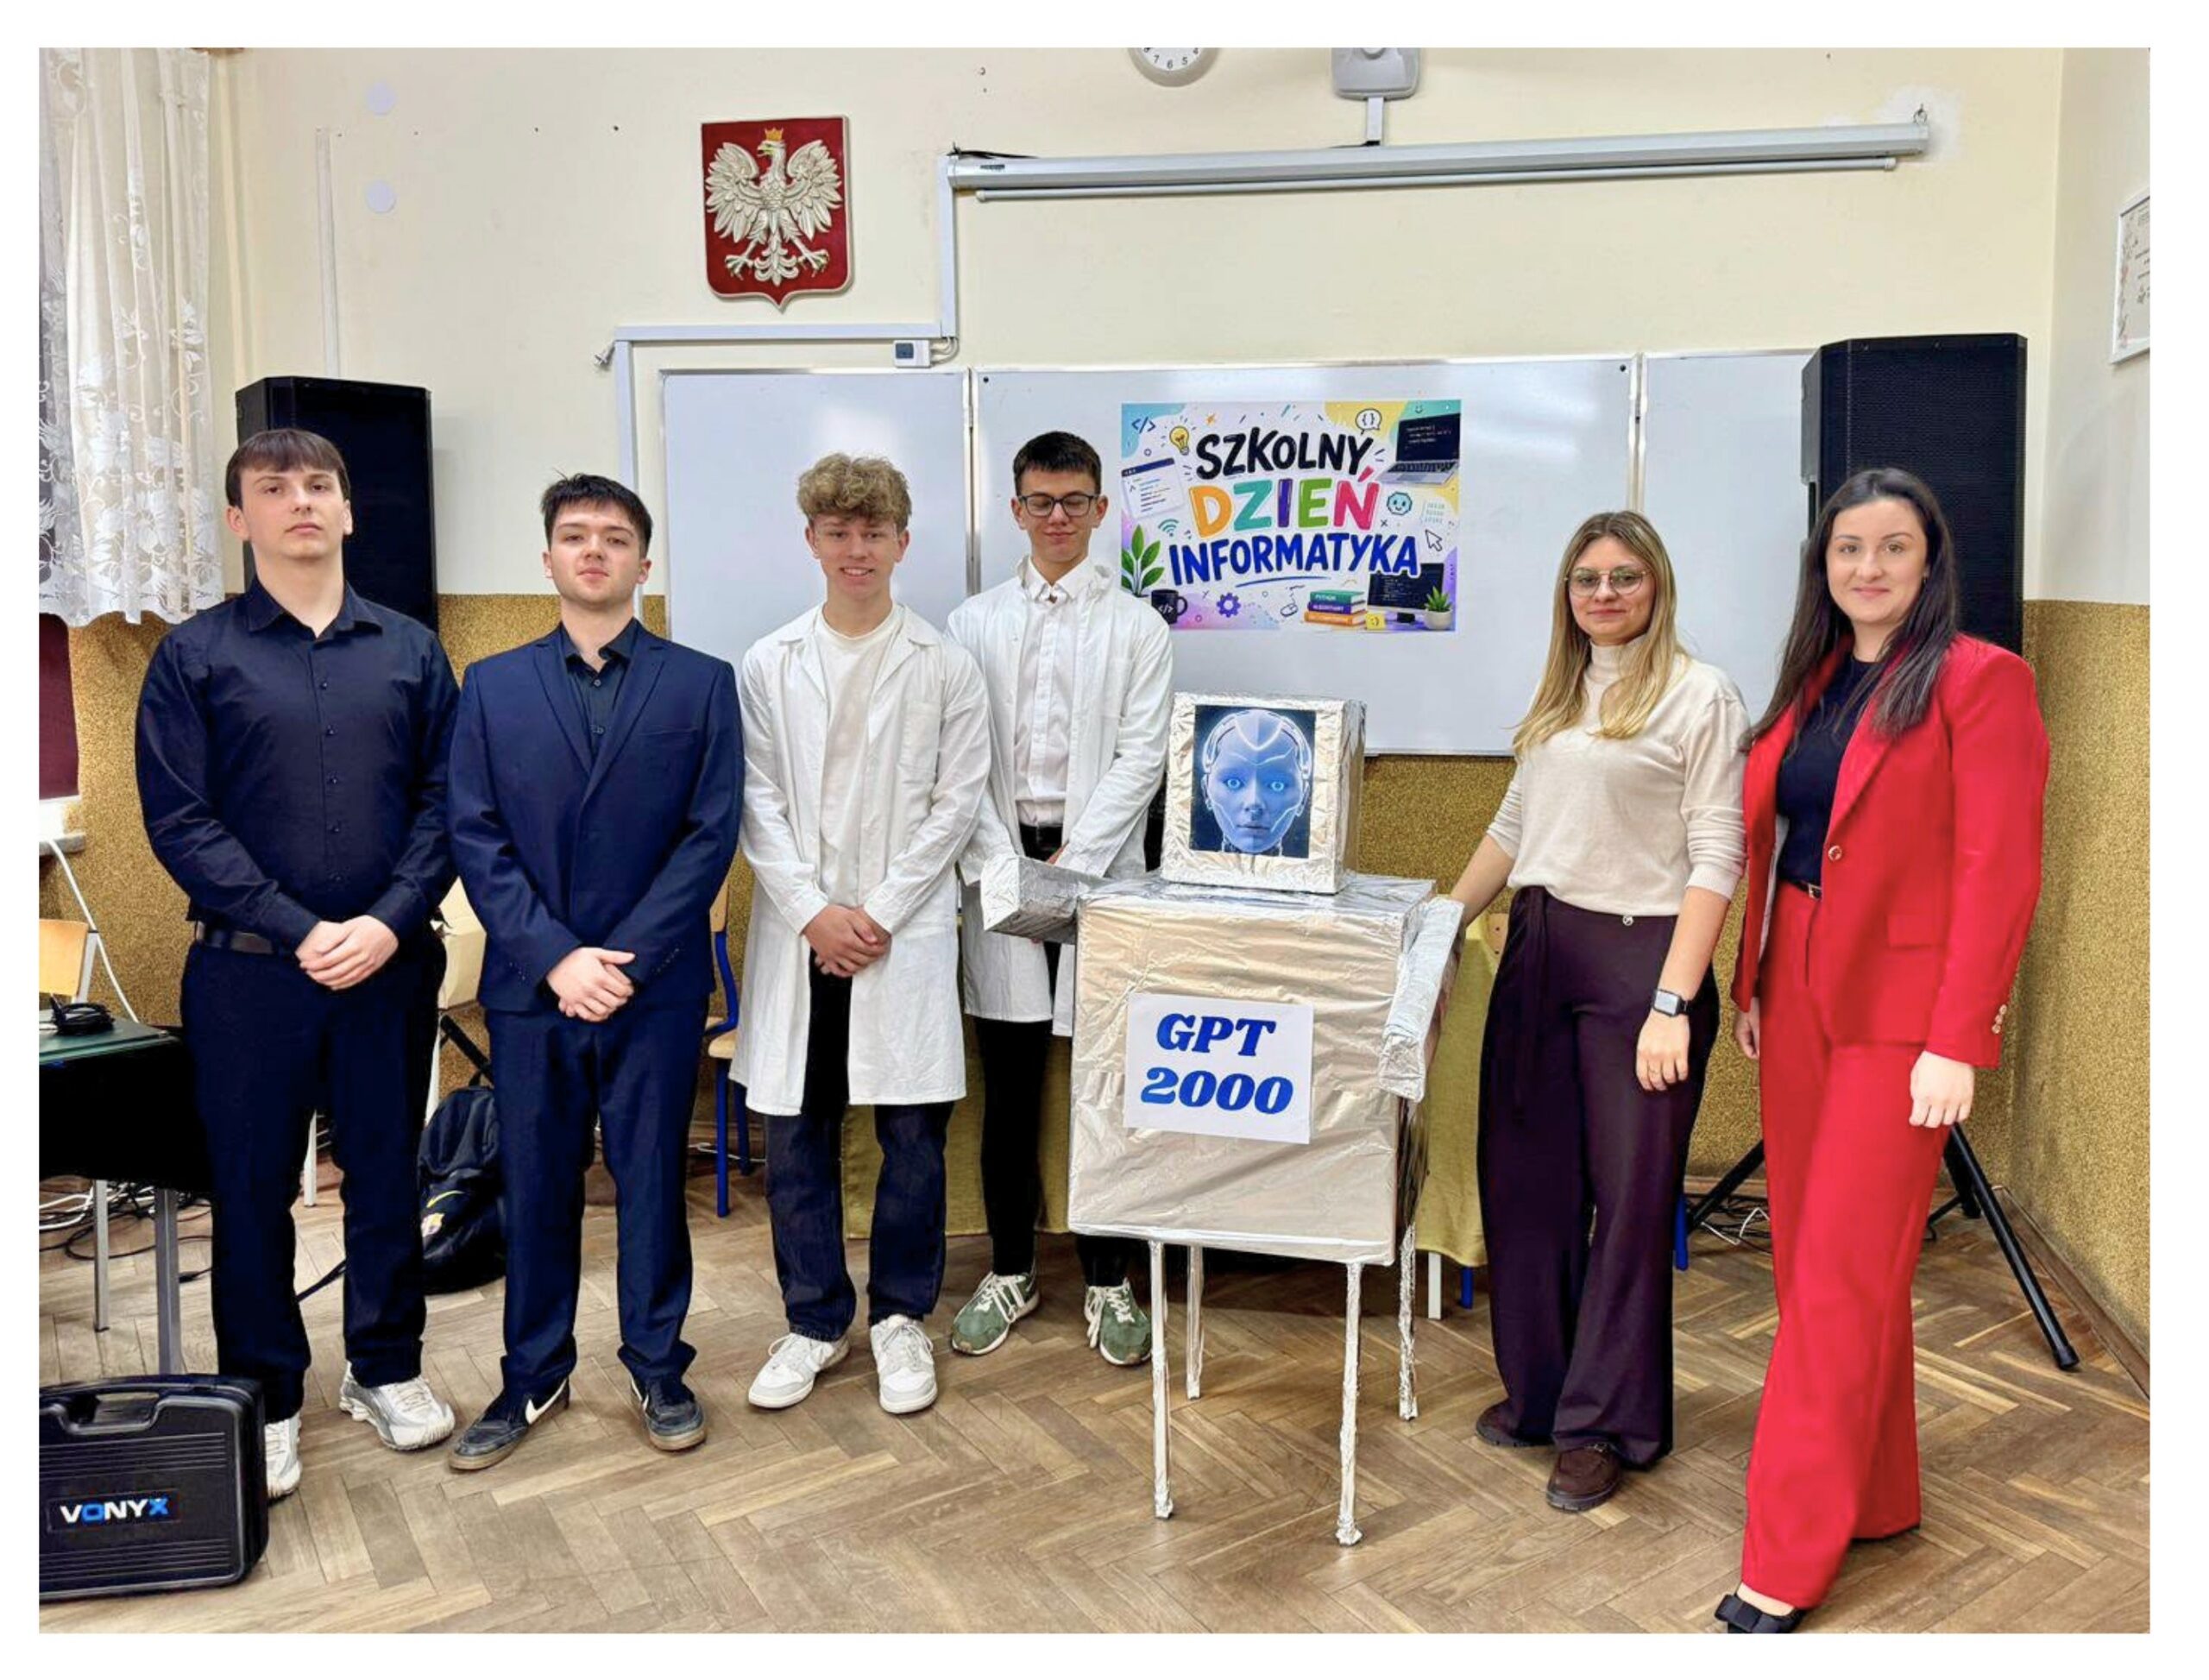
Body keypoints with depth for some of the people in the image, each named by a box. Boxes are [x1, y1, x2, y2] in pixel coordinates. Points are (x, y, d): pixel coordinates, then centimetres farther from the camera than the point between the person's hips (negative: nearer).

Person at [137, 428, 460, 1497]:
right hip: (248, 968, -1)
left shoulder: (410, 651, 6)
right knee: (252, 1189, 8)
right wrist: (299, 931, -14)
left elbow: (443, 804, 1)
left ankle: (385, 1368, 30)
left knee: (387, 1173, 12)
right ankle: (264, 1397, 25)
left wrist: (391, 923, -13)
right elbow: (179, 819, -6)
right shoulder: (194, 655, 1)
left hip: (391, 963, 2)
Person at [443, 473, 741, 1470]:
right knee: (534, 1188, 11)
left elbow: (711, 834, -4)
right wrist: (554, 957, -12)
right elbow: (476, 837, 0)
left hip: (656, 985, -1)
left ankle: (658, 1368, 26)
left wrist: (627, 958, -13)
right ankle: (533, 1376, 28)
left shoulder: (701, 683, 2)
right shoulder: (493, 687, 7)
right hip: (529, 984, 2)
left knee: (652, 1179, 9)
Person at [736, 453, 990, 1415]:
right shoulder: (770, 665, 6)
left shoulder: (943, 667, 2)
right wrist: (815, 912, -9)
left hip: (904, 930, -1)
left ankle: (901, 1318, 22)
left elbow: (955, 802, -1)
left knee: (913, 1129, 3)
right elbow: (757, 803, 2)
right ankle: (815, 1321, 23)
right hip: (798, 929, 2)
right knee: (796, 1130, 7)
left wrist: (881, 911, -9)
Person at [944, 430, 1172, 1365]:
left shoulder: (1136, 627, 3)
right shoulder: (974, 623, 9)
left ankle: (1107, 1281, 17)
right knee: (1008, 1085, 8)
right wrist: (1003, 863, -8)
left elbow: (1140, 757, -4)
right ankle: (1009, 1270, 23)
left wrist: (1071, 864, -12)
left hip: (1098, 862, -1)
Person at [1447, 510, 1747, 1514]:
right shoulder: (1557, 697, 15)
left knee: (1629, 1197, 2)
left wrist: (1674, 1004, -17)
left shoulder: (1700, 697, -5)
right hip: (1537, 952, 6)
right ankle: (1537, 1390, 28)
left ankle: (1607, 1423, 16)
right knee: (1526, 1183, 10)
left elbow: (1716, 859, -10)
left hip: (1637, 957, -6)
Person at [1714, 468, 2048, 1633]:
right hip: (1799, 1001, 7)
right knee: (1808, 1261, 12)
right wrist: (1753, 989, 11)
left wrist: (1956, 1043, -17)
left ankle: (1788, 1566, 7)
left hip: (1898, 1016, -7)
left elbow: (1998, 873, -13)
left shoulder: (1978, 682, -8)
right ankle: (1875, 1498, 30)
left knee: (1841, 1277, -3)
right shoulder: (1811, 684, 12)